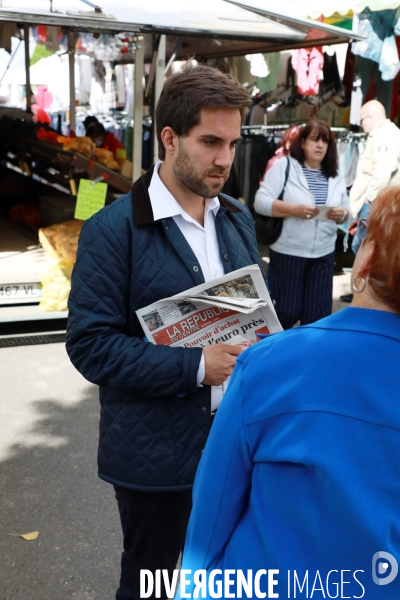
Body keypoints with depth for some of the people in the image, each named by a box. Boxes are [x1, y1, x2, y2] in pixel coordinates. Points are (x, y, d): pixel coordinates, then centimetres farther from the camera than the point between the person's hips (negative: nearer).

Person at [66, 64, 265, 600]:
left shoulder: (238, 218, 5)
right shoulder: (113, 230, -15)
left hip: (235, 436, 5)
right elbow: (90, 345, -18)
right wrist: (194, 366, -24)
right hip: (155, 452, -5)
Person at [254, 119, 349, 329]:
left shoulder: (335, 176, 10)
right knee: (285, 311, 2)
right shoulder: (284, 166, -3)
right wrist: (294, 209, -23)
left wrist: (341, 214, -10)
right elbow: (261, 202, -11)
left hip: (324, 255, 4)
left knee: (317, 313, 7)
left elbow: (346, 211, 14)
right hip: (287, 252, -4)